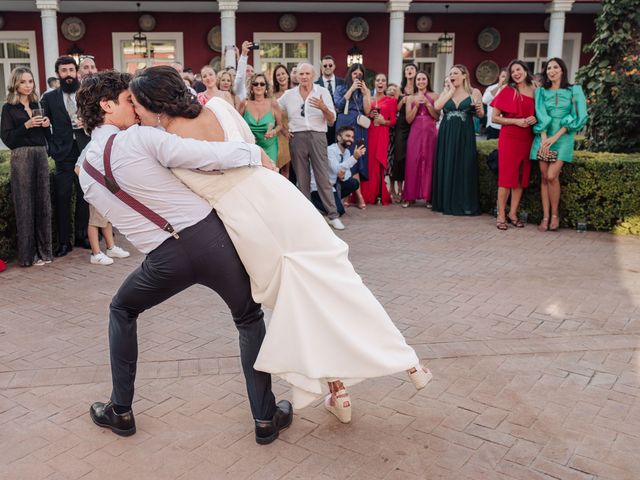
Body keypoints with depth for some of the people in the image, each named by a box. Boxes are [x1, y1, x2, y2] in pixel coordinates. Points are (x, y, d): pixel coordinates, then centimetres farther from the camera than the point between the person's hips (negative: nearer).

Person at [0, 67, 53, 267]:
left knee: (43, 203, 6)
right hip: (21, 158, -5)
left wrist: (46, 125, -2)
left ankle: (43, 251, 14)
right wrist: (26, 125, -15)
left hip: (41, 155, 5)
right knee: (25, 206, -2)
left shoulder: (38, 105, 14)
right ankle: (27, 255, 4)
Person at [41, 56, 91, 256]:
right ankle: (64, 241, 6)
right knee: (63, 198, 0)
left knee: (84, 196, 7)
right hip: (63, 154, -1)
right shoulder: (49, 98, 6)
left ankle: (81, 236, 19)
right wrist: (51, 148, -7)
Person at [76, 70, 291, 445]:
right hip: (210, 238, -3)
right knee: (250, 319, 19)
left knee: (122, 310, 32)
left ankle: (120, 411, 34)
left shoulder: (85, 171, 11)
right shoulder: (141, 138, -7)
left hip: (165, 259, 3)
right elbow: (210, 156, -18)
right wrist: (256, 153, 0)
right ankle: (266, 418, 19)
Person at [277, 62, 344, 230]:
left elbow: (332, 120, 2)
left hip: (317, 136, -2)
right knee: (302, 178, 6)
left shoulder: (323, 92, 4)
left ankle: (333, 215, -1)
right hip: (297, 138, 2)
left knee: (323, 177, -5)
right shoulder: (289, 94, 9)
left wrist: (323, 108, -18)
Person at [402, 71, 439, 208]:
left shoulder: (434, 96, 7)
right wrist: (417, 105, -7)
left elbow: (437, 117, 0)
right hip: (415, 133, 1)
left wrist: (427, 103, -10)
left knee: (429, 163, -2)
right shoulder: (411, 98, 11)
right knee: (413, 163, -3)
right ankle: (409, 197, 1)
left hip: (430, 133, -1)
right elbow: (409, 119, 3)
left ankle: (428, 197, 3)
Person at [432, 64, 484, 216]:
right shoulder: (446, 92, 10)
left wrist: (478, 109, -13)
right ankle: (447, 202, 12)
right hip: (446, 135, 3)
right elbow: (437, 106, -9)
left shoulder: (474, 92, 4)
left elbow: (480, 115, 9)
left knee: (464, 167, -4)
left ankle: (465, 204, 2)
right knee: (446, 167, 4)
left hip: (464, 134, -2)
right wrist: (451, 90, -5)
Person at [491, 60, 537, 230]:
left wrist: (534, 119, -2)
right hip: (509, 138, -4)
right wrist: (516, 121, -14)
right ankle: (501, 216, 0)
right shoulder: (507, 91, -1)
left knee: (521, 176, 6)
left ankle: (513, 213, 14)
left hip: (527, 139, 4)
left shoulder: (535, 92, 10)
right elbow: (495, 117, -4)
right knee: (506, 176, -5)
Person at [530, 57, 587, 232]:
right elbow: (540, 116, 1)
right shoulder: (541, 92, 12)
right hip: (544, 137, 2)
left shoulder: (574, 90, 6)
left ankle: (555, 215, -2)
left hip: (563, 138, -2)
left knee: (552, 176, -16)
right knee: (544, 177, -2)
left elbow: (580, 117, -3)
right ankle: (545, 217, 2)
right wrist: (544, 139, -13)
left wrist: (556, 137, -11)